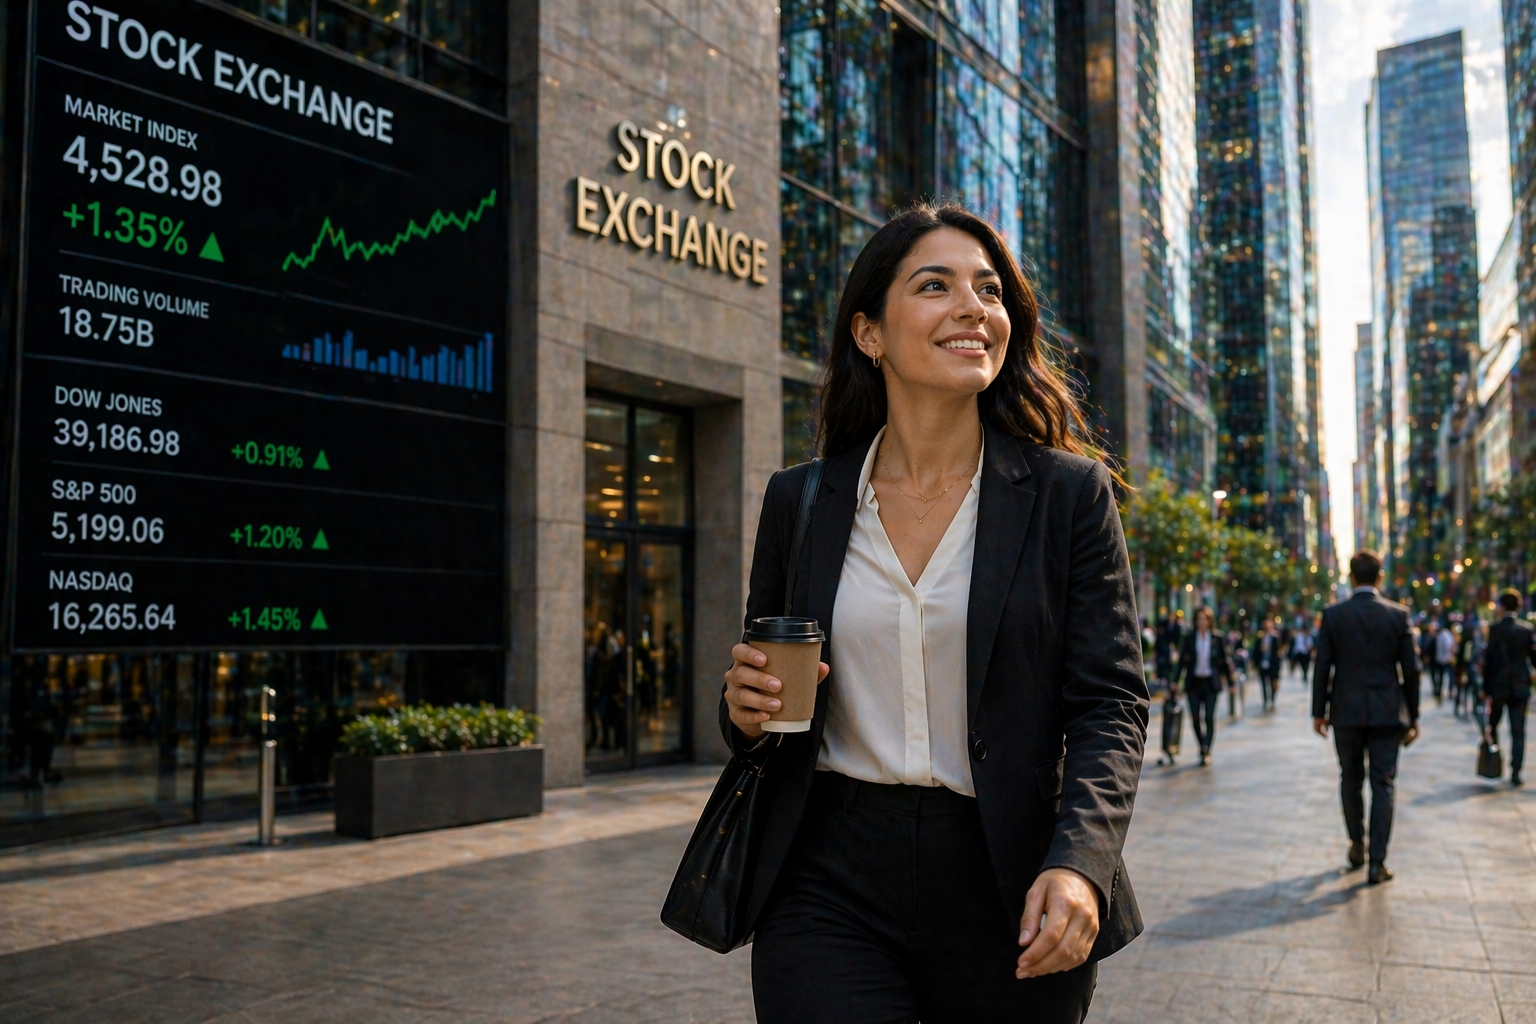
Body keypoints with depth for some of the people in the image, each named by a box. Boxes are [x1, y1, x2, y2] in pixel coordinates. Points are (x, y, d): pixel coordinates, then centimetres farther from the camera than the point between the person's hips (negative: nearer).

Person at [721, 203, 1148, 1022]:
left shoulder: (1070, 493, -1)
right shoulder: (800, 501, 4)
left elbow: (1110, 705, -5)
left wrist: (1078, 864, -21)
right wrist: (746, 710, -9)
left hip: (1007, 895, 0)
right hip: (831, 891, 1)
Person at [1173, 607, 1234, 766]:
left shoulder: (1218, 638, 0)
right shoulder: (1189, 639, 4)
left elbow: (1225, 660, 4)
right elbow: (1183, 660, 5)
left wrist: (1230, 682, 3)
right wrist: (1176, 681, 0)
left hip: (1210, 682, -2)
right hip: (1194, 682, 2)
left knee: (1209, 717, -5)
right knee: (1195, 718, 1)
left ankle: (1206, 751, 0)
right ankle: (1203, 750, 15)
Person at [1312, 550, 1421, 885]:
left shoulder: (1333, 614, -4)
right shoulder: (1398, 615, -3)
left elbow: (1323, 666, -4)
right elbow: (1410, 669, -1)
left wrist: (1319, 711, 5)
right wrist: (1413, 716, 8)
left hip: (1346, 712, 0)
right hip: (1387, 713, 0)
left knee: (1350, 780, 17)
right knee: (1383, 785, 3)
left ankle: (1357, 845, 27)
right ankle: (1377, 863, 0)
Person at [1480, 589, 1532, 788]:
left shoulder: (1495, 629, -9)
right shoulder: (1528, 629, 0)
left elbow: (1489, 659, -10)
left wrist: (1485, 687, -5)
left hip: (1499, 686, -2)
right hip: (1521, 687, 2)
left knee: (1492, 726, 16)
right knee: (1518, 731, 4)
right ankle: (1515, 773, 1)